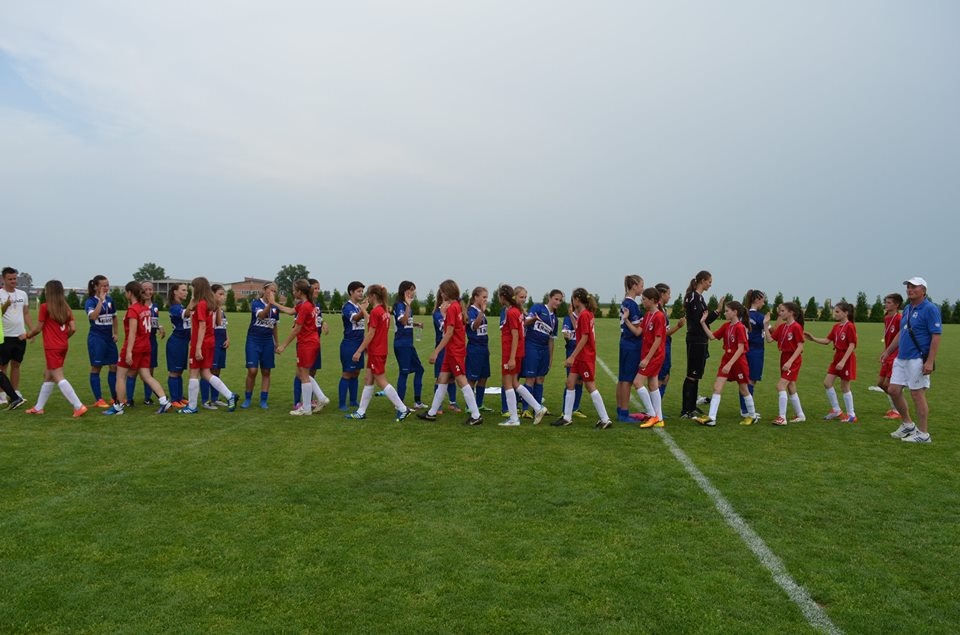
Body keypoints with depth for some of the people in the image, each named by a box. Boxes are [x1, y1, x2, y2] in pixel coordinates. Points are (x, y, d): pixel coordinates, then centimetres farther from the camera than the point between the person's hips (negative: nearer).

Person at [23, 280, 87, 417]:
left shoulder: (45, 307, -10)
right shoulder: (66, 308, 6)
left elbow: (38, 328, -5)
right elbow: (73, 328, 2)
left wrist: (28, 335, 14)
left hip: (52, 348, -7)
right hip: (63, 346, 7)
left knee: (58, 378, -7)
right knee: (48, 375, 18)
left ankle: (79, 406, -15)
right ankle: (39, 407, 27)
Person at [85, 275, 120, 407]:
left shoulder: (110, 300, 8)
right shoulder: (90, 301, -9)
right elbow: (93, 316, -28)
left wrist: (115, 333, 10)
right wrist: (101, 300, -25)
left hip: (109, 338, 6)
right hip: (96, 338, -6)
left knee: (114, 366, 7)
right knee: (96, 367, 2)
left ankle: (115, 397, 17)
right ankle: (98, 399, 7)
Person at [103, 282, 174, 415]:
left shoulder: (132, 310, -14)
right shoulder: (146, 308, 9)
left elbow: (132, 332, -19)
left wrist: (129, 352, -21)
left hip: (134, 347, -8)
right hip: (145, 346, 8)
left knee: (120, 376, 6)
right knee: (146, 376, 7)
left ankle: (118, 407, 12)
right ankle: (164, 401, -3)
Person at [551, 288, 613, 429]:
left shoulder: (584, 315, -17)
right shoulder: (586, 313, 11)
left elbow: (584, 338, -21)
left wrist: (572, 356, -21)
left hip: (585, 357, -10)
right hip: (580, 357, 10)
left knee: (591, 387, -4)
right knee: (570, 383, 10)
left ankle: (605, 419, 3)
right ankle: (567, 417, 16)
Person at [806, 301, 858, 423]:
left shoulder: (850, 326, -14)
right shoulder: (836, 326, 9)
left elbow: (852, 345, -18)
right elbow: (827, 340, 10)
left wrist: (843, 361, -23)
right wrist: (813, 339, -4)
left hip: (847, 359, -8)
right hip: (837, 357, 8)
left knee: (844, 387, 0)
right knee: (827, 383, 5)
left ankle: (851, 415, 12)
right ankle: (836, 410, 17)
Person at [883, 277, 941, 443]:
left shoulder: (930, 309, -12)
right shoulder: (908, 309, 14)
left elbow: (936, 336, -17)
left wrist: (930, 362, -22)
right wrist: (887, 351, 21)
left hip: (917, 359, -8)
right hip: (901, 358, 8)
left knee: (917, 394, -3)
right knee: (894, 390, 9)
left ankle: (923, 434, 8)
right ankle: (907, 424, 25)